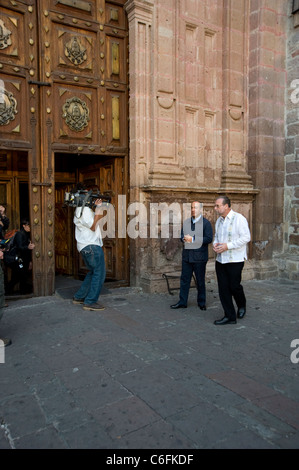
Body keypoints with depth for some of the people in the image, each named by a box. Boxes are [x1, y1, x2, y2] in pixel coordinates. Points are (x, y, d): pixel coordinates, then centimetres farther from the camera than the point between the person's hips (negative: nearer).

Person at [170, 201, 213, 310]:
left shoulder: (206, 223, -4)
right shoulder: (186, 222, 14)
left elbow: (209, 239, -13)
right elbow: (181, 236, 16)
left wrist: (193, 239, -19)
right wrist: (184, 239, -8)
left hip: (199, 257, -5)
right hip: (186, 256, 5)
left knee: (200, 281, 7)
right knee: (184, 279, 7)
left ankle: (201, 303, 20)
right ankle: (182, 302, 16)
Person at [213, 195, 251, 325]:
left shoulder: (239, 218, -10)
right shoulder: (219, 220, 13)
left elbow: (246, 237, -15)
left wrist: (227, 246, -19)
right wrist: (215, 244, 1)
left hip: (235, 260, -7)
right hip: (220, 260, 7)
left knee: (234, 286, 0)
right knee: (223, 289, 4)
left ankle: (242, 306, 32)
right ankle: (230, 316, 14)